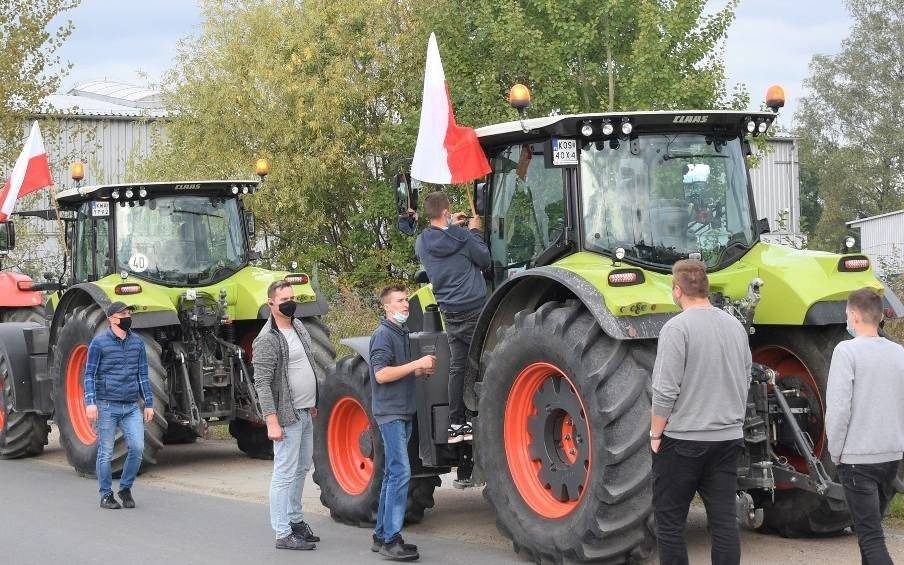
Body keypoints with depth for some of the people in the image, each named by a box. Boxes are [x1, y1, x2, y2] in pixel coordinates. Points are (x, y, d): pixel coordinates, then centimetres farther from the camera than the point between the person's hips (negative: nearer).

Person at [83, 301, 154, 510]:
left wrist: (149, 403, 12)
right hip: (107, 406, -4)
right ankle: (106, 495, 14)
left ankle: (125, 488, 13)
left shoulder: (137, 342, 10)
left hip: (131, 406, 4)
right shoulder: (99, 342, -3)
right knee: (105, 453, 2)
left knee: (137, 447, -7)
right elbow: (89, 375, -3)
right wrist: (90, 402, -13)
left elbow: (142, 374, 15)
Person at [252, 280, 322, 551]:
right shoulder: (267, 340, -16)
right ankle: (283, 534, -1)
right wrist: (272, 422, -22)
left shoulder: (299, 327, 9)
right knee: (285, 474, -5)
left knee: (302, 468, 17)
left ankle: (295, 519, 30)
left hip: (305, 414, 9)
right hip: (287, 417, -9)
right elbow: (262, 384, -19)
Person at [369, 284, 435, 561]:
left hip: (403, 413, 9)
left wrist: (422, 370, 8)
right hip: (390, 412, -9)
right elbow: (381, 374, -21)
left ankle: (382, 535, 15)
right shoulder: (383, 334, -11)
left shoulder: (402, 333, 17)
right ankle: (391, 540, -13)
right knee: (400, 473, -14)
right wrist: (417, 364, -20)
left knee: (392, 475, 10)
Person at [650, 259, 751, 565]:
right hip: (729, 438, 6)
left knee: (669, 521, 4)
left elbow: (665, 391, -17)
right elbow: (745, 382, 16)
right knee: (724, 519, 6)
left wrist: (656, 434, -7)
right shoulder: (735, 326, 8)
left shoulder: (677, 328, -14)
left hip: (683, 440, -6)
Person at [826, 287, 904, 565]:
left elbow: (838, 408, -17)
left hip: (857, 457, -6)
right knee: (872, 526, 20)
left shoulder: (848, 351, -13)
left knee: (871, 537, -6)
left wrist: (835, 452, -5)